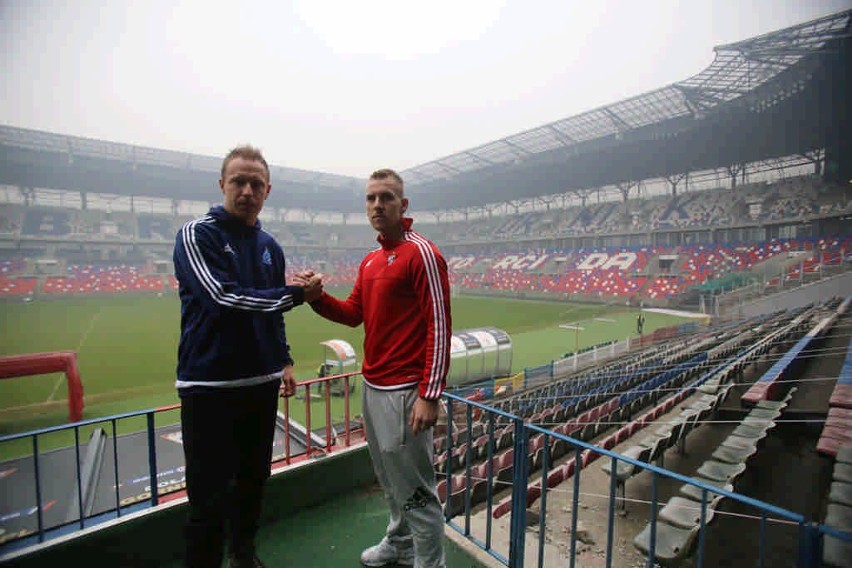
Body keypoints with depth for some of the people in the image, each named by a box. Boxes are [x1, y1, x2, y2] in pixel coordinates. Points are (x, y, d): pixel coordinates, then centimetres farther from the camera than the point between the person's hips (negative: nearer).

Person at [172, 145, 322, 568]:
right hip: (210, 386, -6)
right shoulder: (197, 235, -7)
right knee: (210, 498, 2)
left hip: (262, 384, 6)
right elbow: (225, 298, -21)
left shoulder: (270, 246, 10)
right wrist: (296, 294, -18)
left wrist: (284, 360, 13)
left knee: (253, 480, 20)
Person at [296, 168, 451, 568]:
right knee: (389, 480, 24)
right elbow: (353, 313, 15)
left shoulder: (421, 253, -13)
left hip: (403, 392, -9)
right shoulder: (369, 261, 13)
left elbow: (439, 327, -18)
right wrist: (317, 296, -3)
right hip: (371, 386, 9)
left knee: (414, 490, 4)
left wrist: (429, 396, -20)